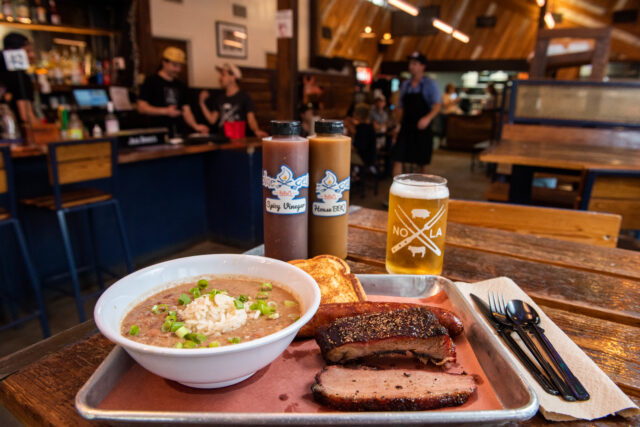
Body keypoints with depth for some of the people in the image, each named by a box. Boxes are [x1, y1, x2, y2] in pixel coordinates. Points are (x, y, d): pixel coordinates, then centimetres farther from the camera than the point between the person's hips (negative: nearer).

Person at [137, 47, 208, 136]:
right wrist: (166, 111, -15)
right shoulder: (151, 81, 1)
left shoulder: (181, 85, 16)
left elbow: (186, 111, 12)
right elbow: (141, 107, -6)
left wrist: (195, 126, -6)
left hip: (178, 133, 5)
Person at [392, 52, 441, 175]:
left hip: (422, 128, -3)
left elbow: (437, 106, -12)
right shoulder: (405, 84, 11)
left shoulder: (429, 84, -3)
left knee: (423, 163, 8)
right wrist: (400, 123, 4)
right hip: (406, 127, 3)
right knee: (397, 159, -8)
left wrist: (428, 118, -30)